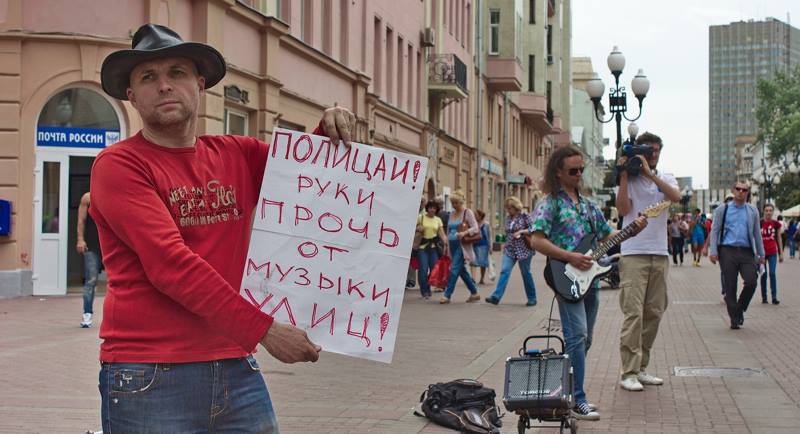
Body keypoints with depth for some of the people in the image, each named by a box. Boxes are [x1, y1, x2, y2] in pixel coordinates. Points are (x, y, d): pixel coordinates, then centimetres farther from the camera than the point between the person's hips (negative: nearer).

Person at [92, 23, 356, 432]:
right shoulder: (118, 165, -6)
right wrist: (262, 328, -22)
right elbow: (169, 263, -18)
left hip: (237, 369, 5)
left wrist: (331, 133, 1)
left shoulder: (237, 156, 10)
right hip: (149, 379, -5)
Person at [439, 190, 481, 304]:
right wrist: (447, 244, 18)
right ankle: (474, 293, 21)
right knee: (462, 270, 10)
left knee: (454, 269, -11)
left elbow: (475, 228, -11)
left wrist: (464, 232, -27)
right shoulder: (452, 214, 15)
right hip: (453, 245, 7)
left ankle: (447, 295, -11)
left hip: (462, 245, -7)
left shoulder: (467, 212, -5)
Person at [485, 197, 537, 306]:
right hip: (510, 250, 5)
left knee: (526, 273, 4)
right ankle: (496, 297, -16)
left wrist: (521, 231, -19)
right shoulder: (508, 218, 10)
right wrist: (506, 244, 15)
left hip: (523, 250, -5)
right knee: (504, 271, -9)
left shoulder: (525, 216, -7)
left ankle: (532, 298, 18)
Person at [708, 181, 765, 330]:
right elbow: (714, 231, 5)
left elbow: (757, 233, 18)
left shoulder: (753, 211, 15)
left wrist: (761, 254, 15)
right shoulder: (722, 210, 8)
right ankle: (734, 319, 9)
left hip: (747, 252, 2)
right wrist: (713, 251, -5)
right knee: (730, 287, -1)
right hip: (728, 251, -2)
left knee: (751, 282, -14)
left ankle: (740, 310, 10)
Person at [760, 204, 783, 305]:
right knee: (764, 275, 5)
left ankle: (774, 297, -8)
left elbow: (779, 239, 8)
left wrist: (781, 253, 7)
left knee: (772, 273, -10)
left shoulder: (776, 224, 2)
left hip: (772, 252, 0)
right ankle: (764, 297, 13)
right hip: (762, 252, 0)